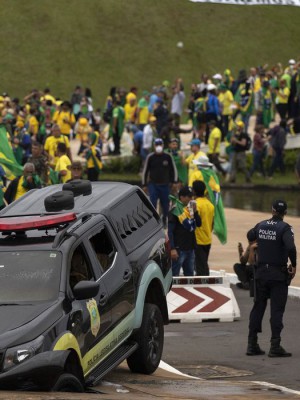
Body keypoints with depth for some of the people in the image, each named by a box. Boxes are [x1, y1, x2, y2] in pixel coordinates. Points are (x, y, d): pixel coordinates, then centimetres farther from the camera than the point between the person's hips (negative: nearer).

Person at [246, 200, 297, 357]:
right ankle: (275, 347, -3)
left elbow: (250, 236, 23)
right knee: (277, 310, -1)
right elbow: (291, 247, -29)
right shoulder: (284, 228, -14)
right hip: (279, 274, -5)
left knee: (258, 307, 12)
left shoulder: (261, 225, 3)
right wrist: (294, 265, -15)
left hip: (261, 273, 5)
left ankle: (252, 344, 13)